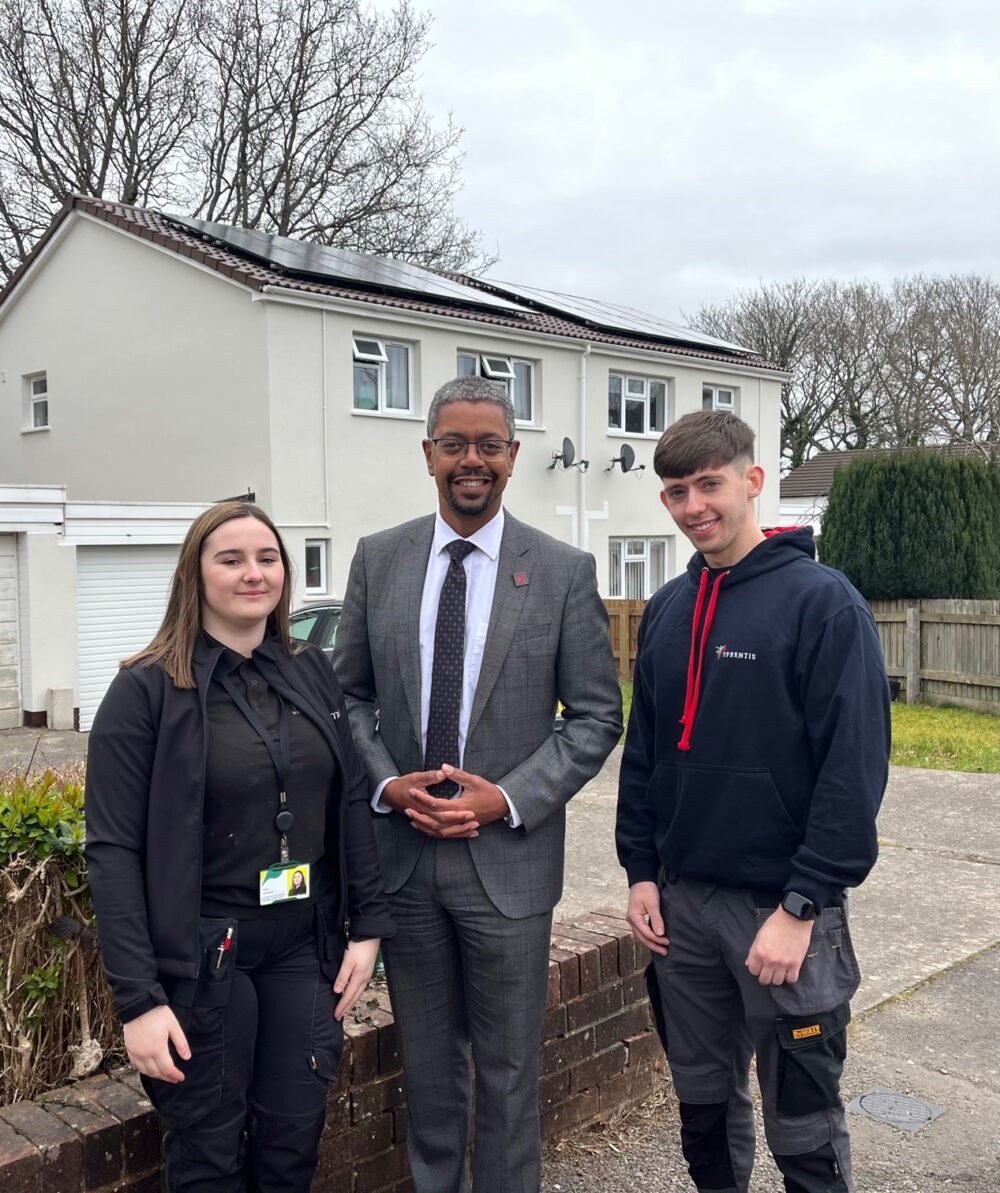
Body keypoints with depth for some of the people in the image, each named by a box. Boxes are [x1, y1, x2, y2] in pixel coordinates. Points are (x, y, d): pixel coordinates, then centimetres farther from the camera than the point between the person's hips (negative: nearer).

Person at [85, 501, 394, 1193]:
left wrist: (368, 924, 2)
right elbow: (114, 851, -12)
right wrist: (139, 998, -16)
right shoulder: (148, 690, -10)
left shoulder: (313, 673, 5)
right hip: (203, 955, -4)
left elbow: (352, 802, 8)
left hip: (305, 947, 4)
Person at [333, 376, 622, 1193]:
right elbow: (350, 693, 7)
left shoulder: (565, 571, -5)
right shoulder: (378, 560, 2)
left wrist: (508, 799, -14)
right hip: (401, 851, 3)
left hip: (508, 856, -2)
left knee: (508, 1067, 12)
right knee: (427, 1061, 18)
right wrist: (387, 784, -9)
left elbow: (597, 717, -4)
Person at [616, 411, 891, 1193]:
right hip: (681, 901, 6)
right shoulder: (667, 610, 7)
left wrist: (801, 907, -18)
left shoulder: (823, 601, -12)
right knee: (704, 1100, 19)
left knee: (803, 1126, 8)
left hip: (783, 904, -5)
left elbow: (855, 767, -16)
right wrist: (641, 870, 6)